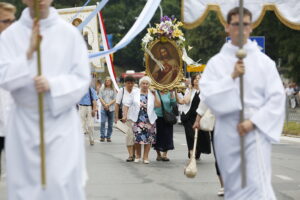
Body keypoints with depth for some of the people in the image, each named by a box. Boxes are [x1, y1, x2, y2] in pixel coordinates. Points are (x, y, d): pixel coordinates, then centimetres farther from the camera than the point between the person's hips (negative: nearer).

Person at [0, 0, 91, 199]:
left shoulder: (70, 33, -2)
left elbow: (82, 78, -3)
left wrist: (53, 85, -19)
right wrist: (29, 53, -19)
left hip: (62, 120, -2)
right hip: (25, 122, 2)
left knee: (60, 183, -10)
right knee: (24, 183, 5)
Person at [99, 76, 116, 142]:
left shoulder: (113, 90, 7)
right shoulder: (102, 89, 9)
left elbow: (114, 100, 3)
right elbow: (100, 98, 5)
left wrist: (108, 104, -10)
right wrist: (105, 104, -9)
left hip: (111, 108, 1)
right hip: (103, 108, -1)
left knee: (110, 124, 2)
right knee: (103, 122, -12)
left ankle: (108, 137, 9)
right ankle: (102, 136, -9)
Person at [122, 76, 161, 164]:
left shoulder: (151, 94, 7)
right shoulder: (135, 93, 4)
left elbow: (158, 105, -2)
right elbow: (127, 104, 4)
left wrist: (155, 95, -8)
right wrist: (125, 115, -4)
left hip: (149, 120, 1)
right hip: (137, 119, -1)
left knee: (148, 138, 1)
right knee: (137, 137, -1)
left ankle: (146, 157, 10)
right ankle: (137, 156, 18)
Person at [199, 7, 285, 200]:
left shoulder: (263, 61, 1)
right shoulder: (216, 62, 4)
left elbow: (277, 97, -2)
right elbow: (208, 95, -5)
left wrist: (254, 122, -11)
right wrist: (232, 77, -17)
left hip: (256, 131, -2)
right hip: (228, 132, 3)